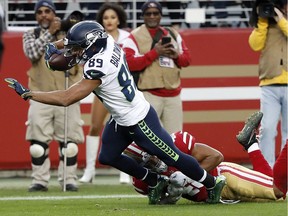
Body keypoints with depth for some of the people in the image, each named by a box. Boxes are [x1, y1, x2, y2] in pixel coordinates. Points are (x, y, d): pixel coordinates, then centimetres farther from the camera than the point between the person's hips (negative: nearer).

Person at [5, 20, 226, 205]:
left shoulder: (98, 68, -34)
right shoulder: (107, 41, -10)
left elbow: (66, 99, -34)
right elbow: (79, 39, 14)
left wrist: (26, 93, -29)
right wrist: (54, 45, -3)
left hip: (139, 121, -9)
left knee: (172, 157, 5)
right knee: (108, 157, 17)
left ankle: (213, 183, 24)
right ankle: (155, 182, 32)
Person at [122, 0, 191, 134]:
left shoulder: (173, 35, 15)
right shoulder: (135, 37, -2)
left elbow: (186, 59, 14)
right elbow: (129, 63, -14)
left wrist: (176, 55, -8)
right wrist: (154, 53, -19)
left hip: (173, 94, 5)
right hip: (149, 94, -5)